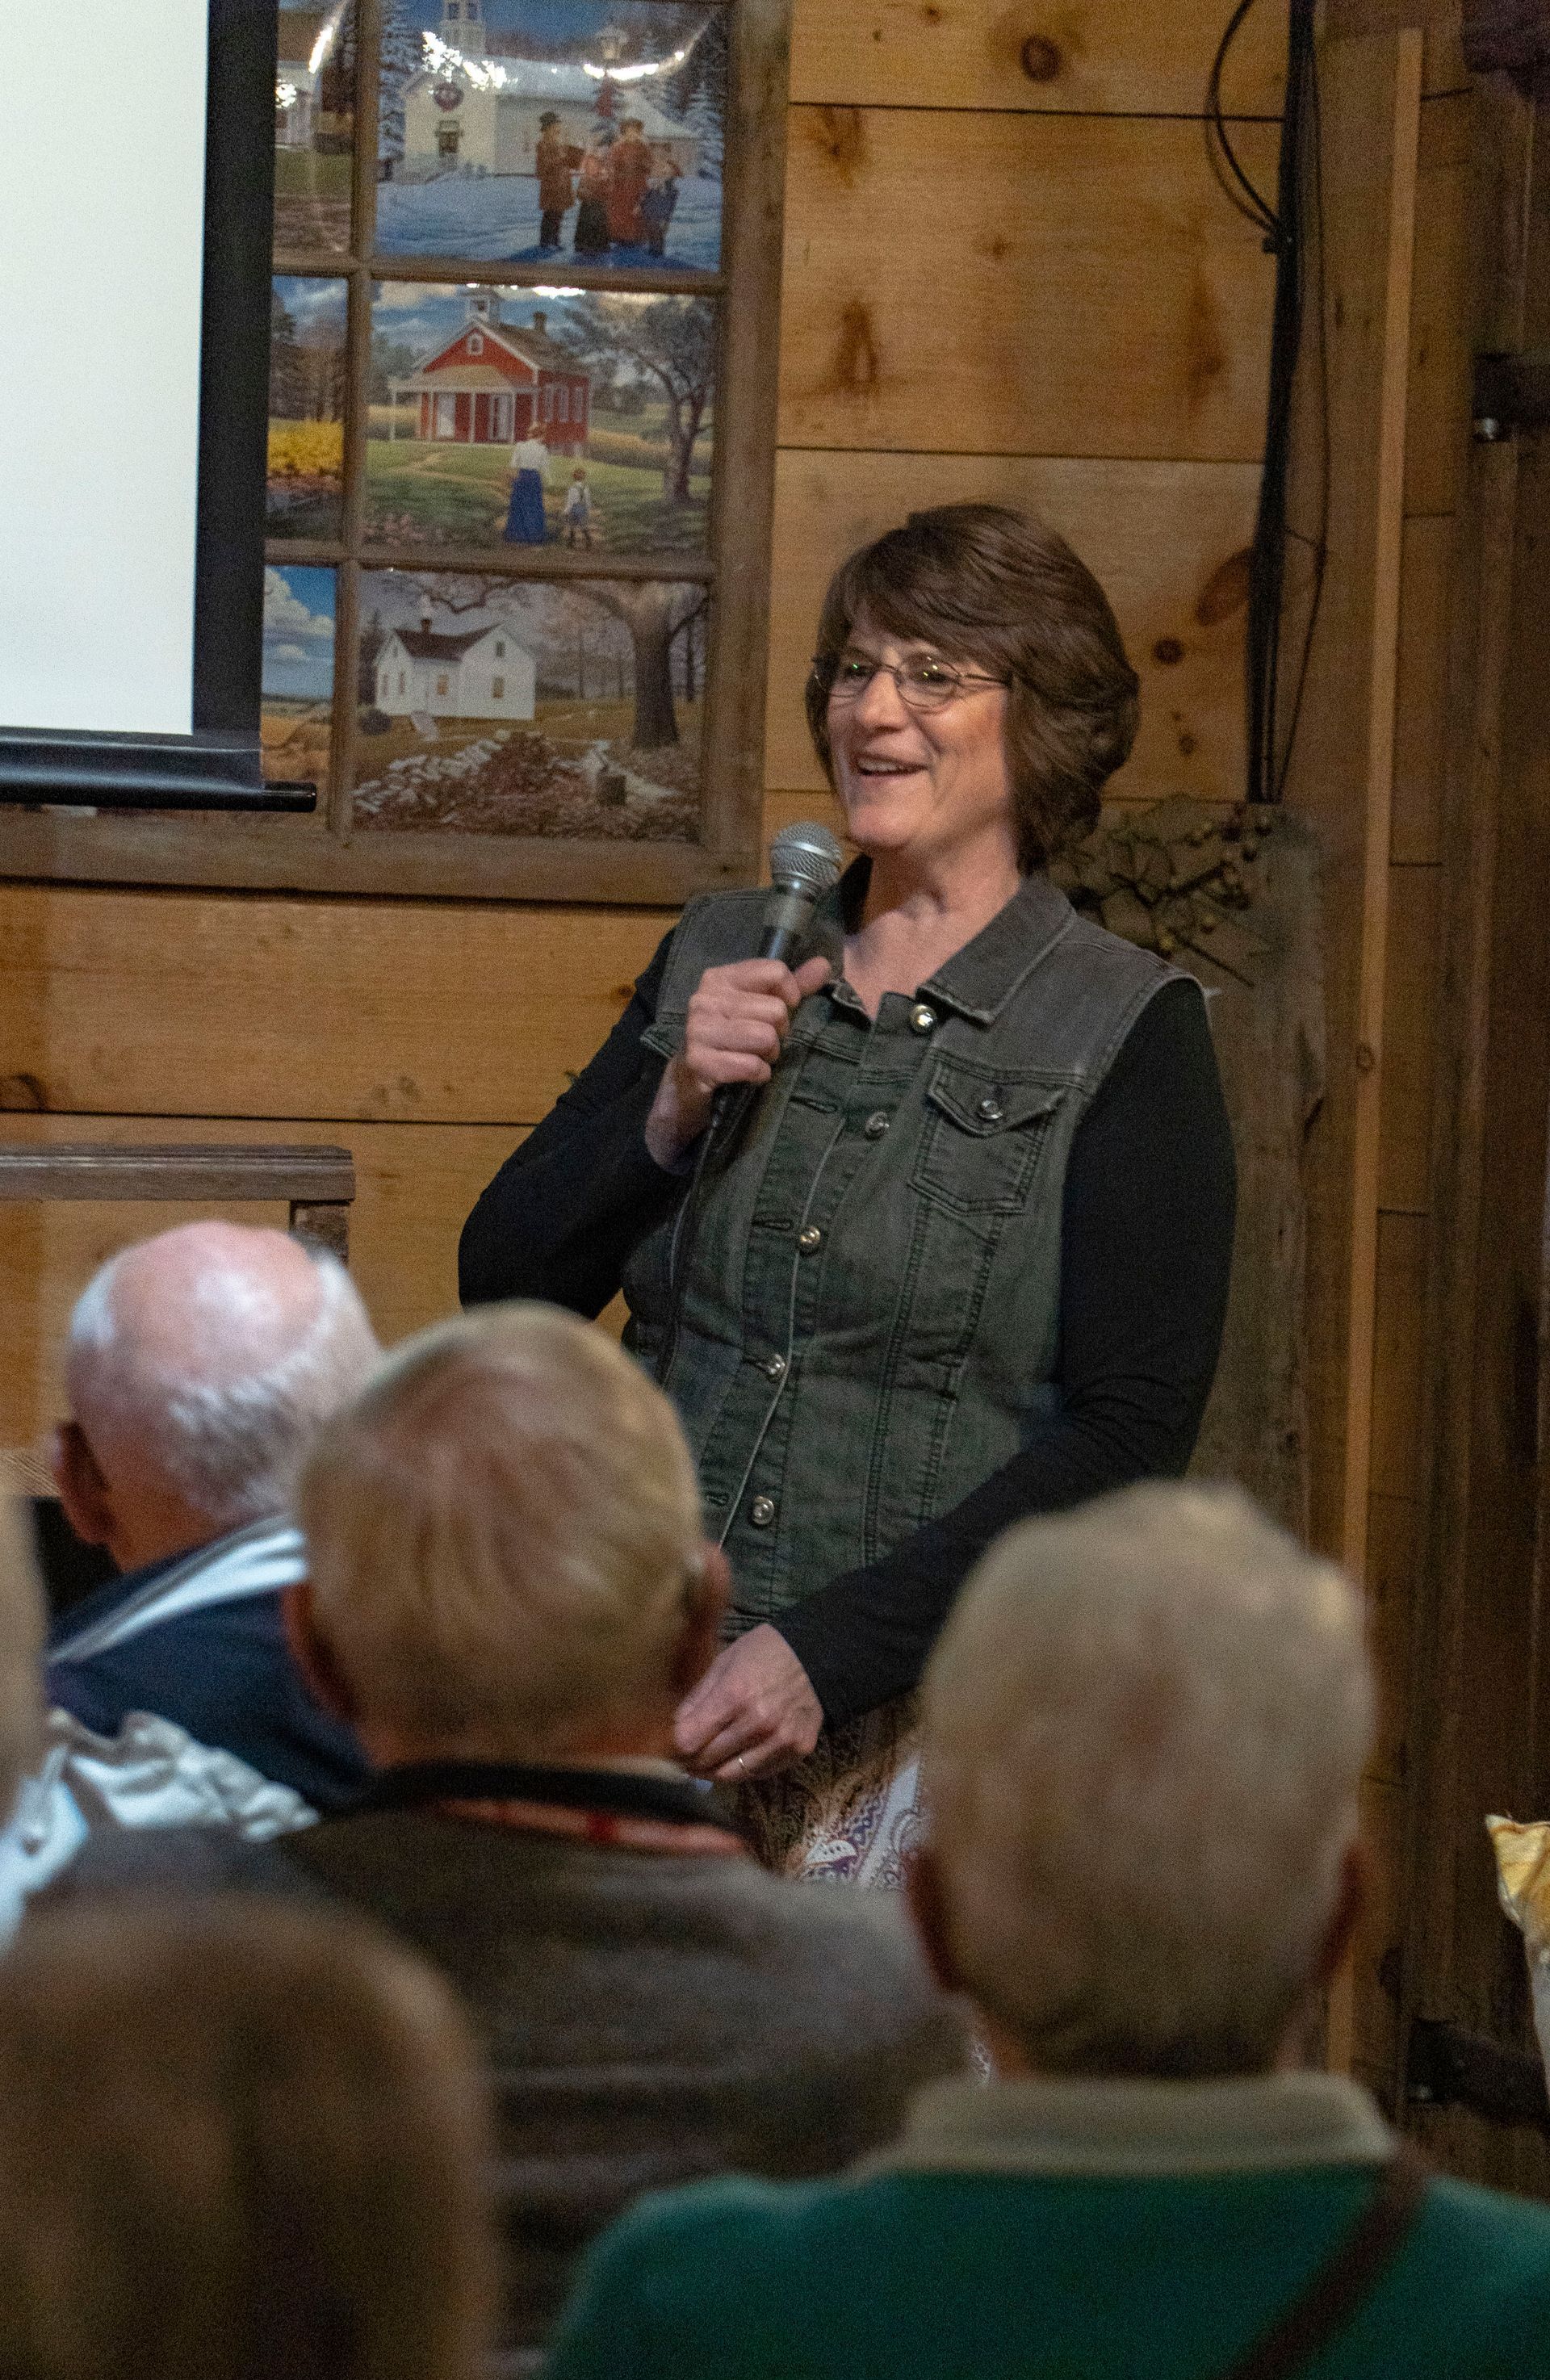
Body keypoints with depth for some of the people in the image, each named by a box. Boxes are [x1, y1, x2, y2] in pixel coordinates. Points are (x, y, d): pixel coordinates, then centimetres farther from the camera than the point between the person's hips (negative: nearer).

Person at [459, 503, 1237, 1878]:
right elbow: (504, 1291, 13)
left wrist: (828, 1649, -17)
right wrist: (671, 1117, -6)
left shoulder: (1127, 1033, -1)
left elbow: (1127, 1438, -9)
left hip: (920, 1715, -3)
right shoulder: (722, 962, 14)